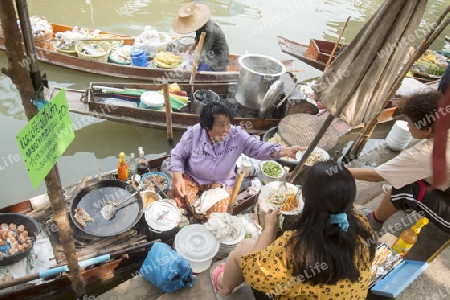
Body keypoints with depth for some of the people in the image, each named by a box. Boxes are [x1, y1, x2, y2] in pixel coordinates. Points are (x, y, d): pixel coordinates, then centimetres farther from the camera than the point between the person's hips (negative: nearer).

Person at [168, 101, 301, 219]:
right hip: (191, 178, 0)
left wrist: (285, 151, -39)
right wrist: (178, 178, -22)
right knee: (178, 197, -21)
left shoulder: (237, 135, -20)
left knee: (218, 210, -15)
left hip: (221, 183, 1)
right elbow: (177, 155, -7)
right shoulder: (192, 134, -20)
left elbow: (257, 148, -24)